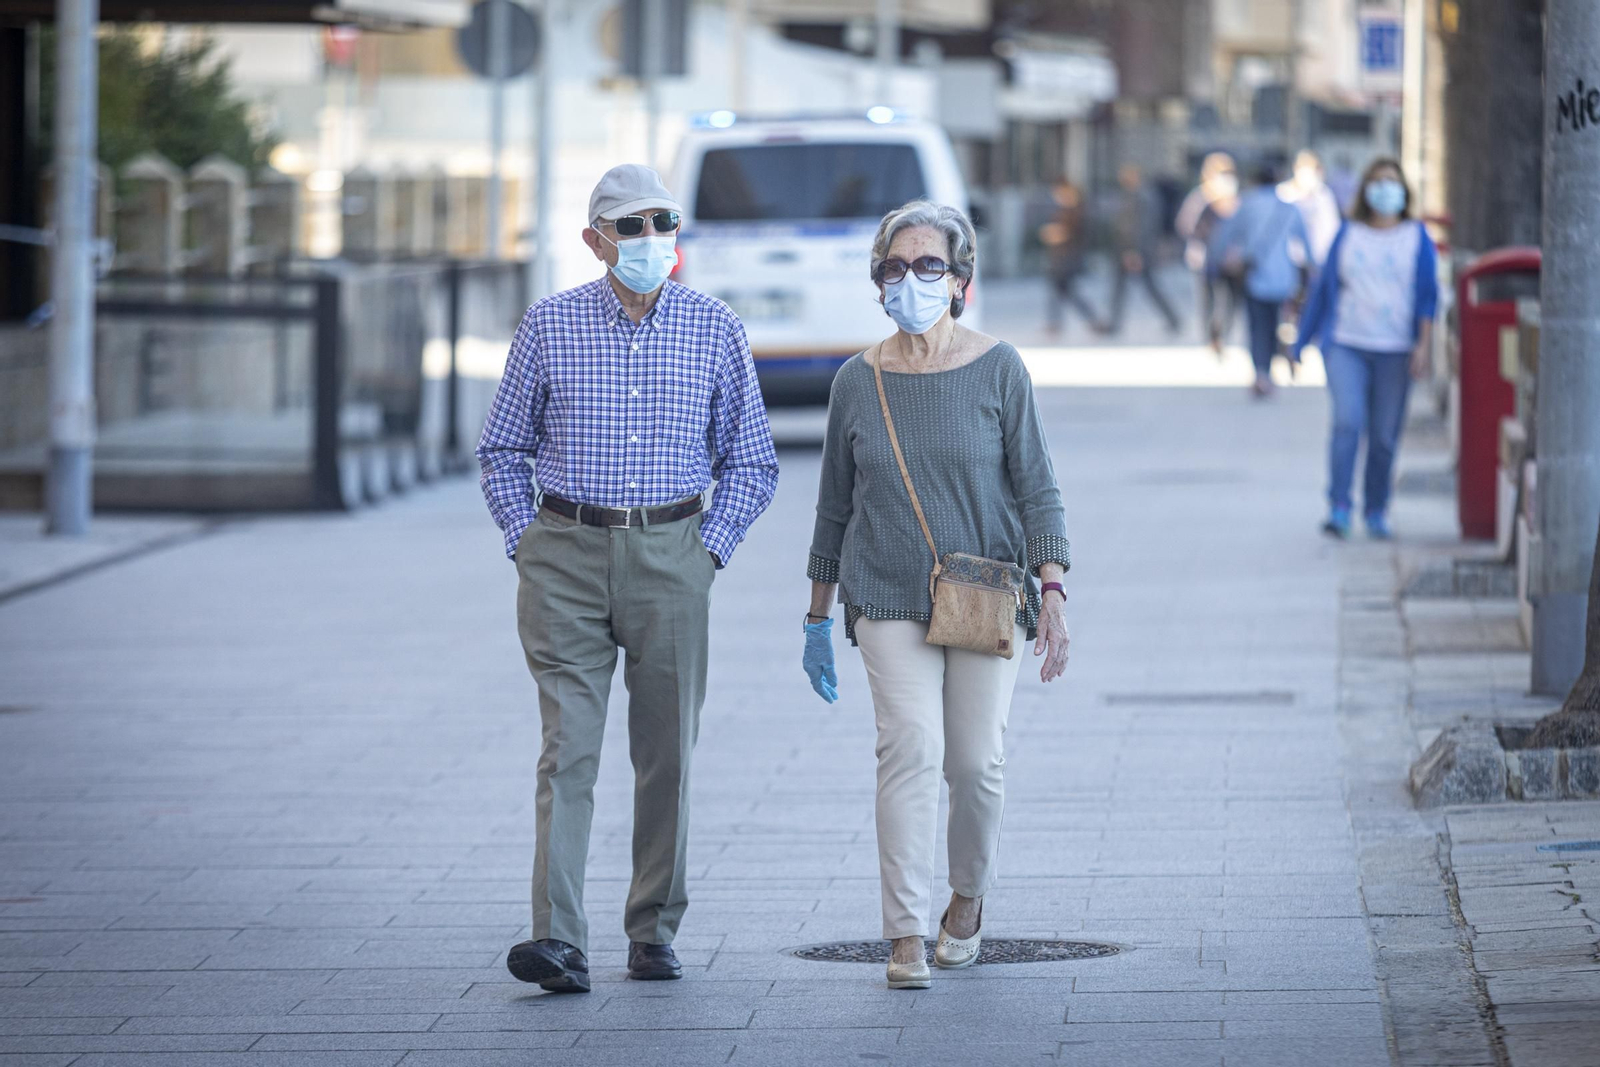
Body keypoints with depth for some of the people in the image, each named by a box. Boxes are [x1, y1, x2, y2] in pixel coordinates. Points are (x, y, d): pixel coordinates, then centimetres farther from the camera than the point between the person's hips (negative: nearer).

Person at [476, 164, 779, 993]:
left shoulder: (716, 331, 4)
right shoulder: (548, 326, 2)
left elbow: (751, 461, 11)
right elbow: (501, 450, 11)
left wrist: (709, 547, 1)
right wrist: (528, 543, 2)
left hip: (670, 557, 1)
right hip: (567, 557, -1)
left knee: (667, 754, 5)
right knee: (568, 749, -9)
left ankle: (654, 932, 17)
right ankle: (560, 943, -16)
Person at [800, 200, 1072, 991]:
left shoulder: (997, 370, -1)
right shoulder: (859, 382, 4)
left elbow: (1037, 488, 0)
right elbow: (835, 505, 13)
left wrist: (1052, 591, -12)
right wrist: (818, 617, 14)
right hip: (888, 599, 0)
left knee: (976, 761, 1)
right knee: (910, 747, -15)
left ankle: (969, 899, 28)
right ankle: (906, 935, -17)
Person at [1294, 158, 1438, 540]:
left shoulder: (1417, 239, 8)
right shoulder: (1347, 235, 10)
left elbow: (1427, 295, 3)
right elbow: (1324, 289, 13)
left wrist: (1423, 345, -9)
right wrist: (1303, 341, 12)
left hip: (1394, 350, 0)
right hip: (1346, 346, 0)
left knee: (1384, 435, 1)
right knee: (1348, 421, -17)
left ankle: (1376, 513, 15)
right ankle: (1338, 509, -17)